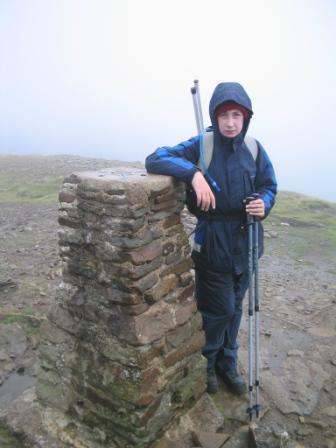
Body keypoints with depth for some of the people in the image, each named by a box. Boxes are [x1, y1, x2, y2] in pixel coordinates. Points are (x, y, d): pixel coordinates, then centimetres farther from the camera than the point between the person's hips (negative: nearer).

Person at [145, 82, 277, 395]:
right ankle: (204, 362, 33)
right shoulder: (201, 145, -12)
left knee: (234, 307, 18)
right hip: (213, 243, -4)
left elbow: (269, 185, 8)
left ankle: (227, 362, 41)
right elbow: (155, 159, -19)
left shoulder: (253, 149, -1)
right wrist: (194, 173, -34)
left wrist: (263, 204, -16)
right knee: (220, 308, 4)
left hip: (245, 242, 5)